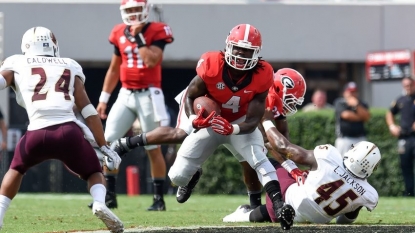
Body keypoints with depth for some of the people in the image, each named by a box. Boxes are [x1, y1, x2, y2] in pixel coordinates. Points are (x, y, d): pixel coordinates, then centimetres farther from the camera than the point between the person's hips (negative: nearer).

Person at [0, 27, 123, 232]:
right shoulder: (70, 68, 24)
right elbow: (88, 111, 17)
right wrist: (105, 147, 17)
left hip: (37, 134, 0)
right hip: (68, 131, 0)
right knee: (94, 173, 23)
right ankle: (99, 203, -7)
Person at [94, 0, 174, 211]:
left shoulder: (156, 32, -7)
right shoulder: (119, 34, 8)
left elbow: (151, 61, -22)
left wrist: (139, 36, -18)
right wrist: (103, 99, 15)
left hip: (149, 95, -5)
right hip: (126, 94, 5)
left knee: (153, 148, 0)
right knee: (108, 142, -3)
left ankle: (159, 199, 7)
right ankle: (110, 196, 3)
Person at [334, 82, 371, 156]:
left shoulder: (362, 104, 12)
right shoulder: (339, 103, 2)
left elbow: (367, 117, -4)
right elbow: (346, 115, -13)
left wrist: (357, 105, -14)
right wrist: (361, 118, 0)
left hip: (360, 139, 4)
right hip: (344, 139, -4)